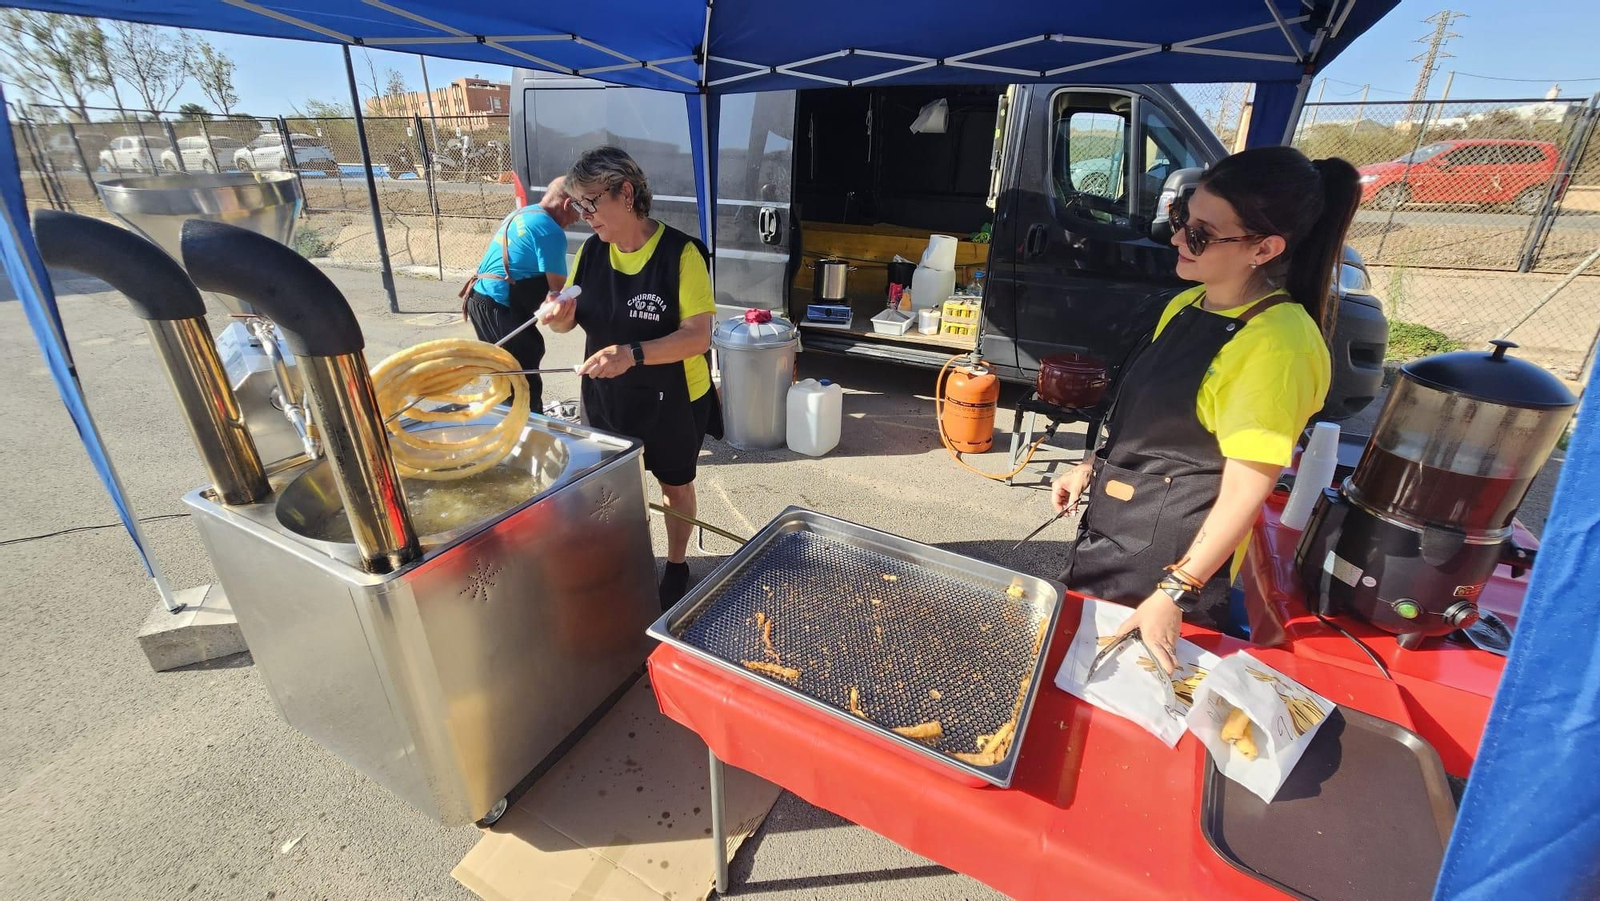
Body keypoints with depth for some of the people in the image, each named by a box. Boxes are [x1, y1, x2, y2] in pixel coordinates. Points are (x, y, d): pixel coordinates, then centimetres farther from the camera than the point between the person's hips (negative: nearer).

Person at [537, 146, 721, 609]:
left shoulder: (680, 253, -20)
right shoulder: (591, 251, -3)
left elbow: (698, 336, -24)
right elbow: (572, 319, 8)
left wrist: (633, 354, -37)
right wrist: (562, 315, -17)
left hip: (672, 401, -4)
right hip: (606, 398, 5)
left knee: (674, 485, 16)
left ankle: (676, 564, 40)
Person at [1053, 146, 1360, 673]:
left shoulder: (1277, 343, -23)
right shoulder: (1186, 304, 3)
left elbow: (1246, 492, -23)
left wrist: (1174, 595, -23)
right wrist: (1093, 467, 14)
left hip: (1172, 550, -8)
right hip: (1112, 522, 8)